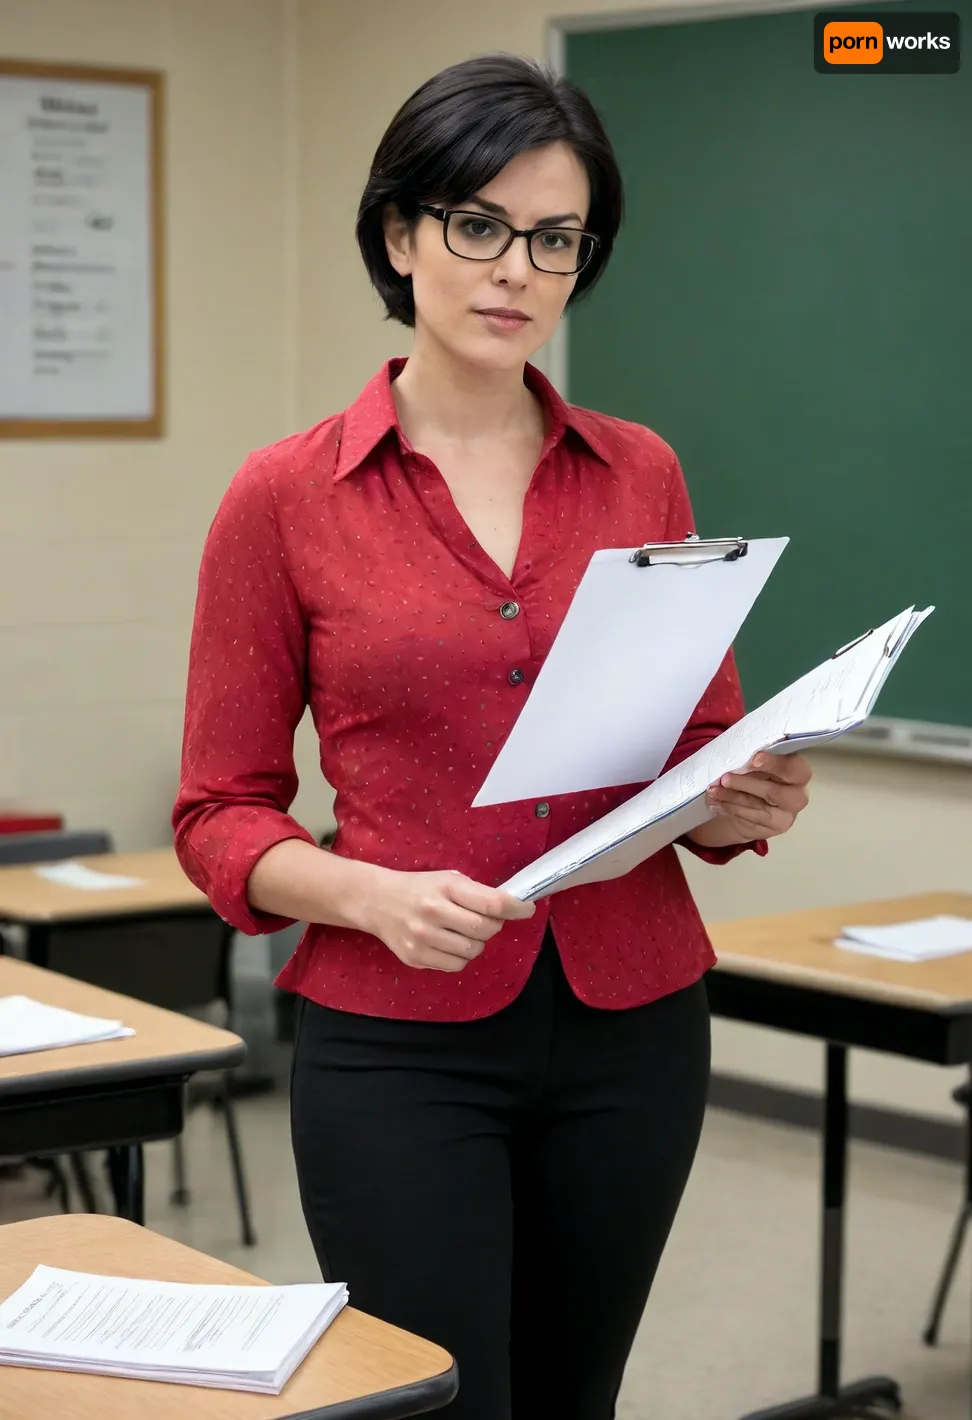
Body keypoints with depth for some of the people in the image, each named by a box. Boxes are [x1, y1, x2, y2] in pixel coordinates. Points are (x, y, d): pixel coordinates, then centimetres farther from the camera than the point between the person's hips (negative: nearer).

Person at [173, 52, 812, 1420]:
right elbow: (222, 817, -1)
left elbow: (702, 750, 13)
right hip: (402, 1046, -3)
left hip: (629, 1033, 4)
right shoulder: (286, 499, -4)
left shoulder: (642, 476, 5)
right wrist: (375, 895, -20)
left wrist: (742, 805, -10)